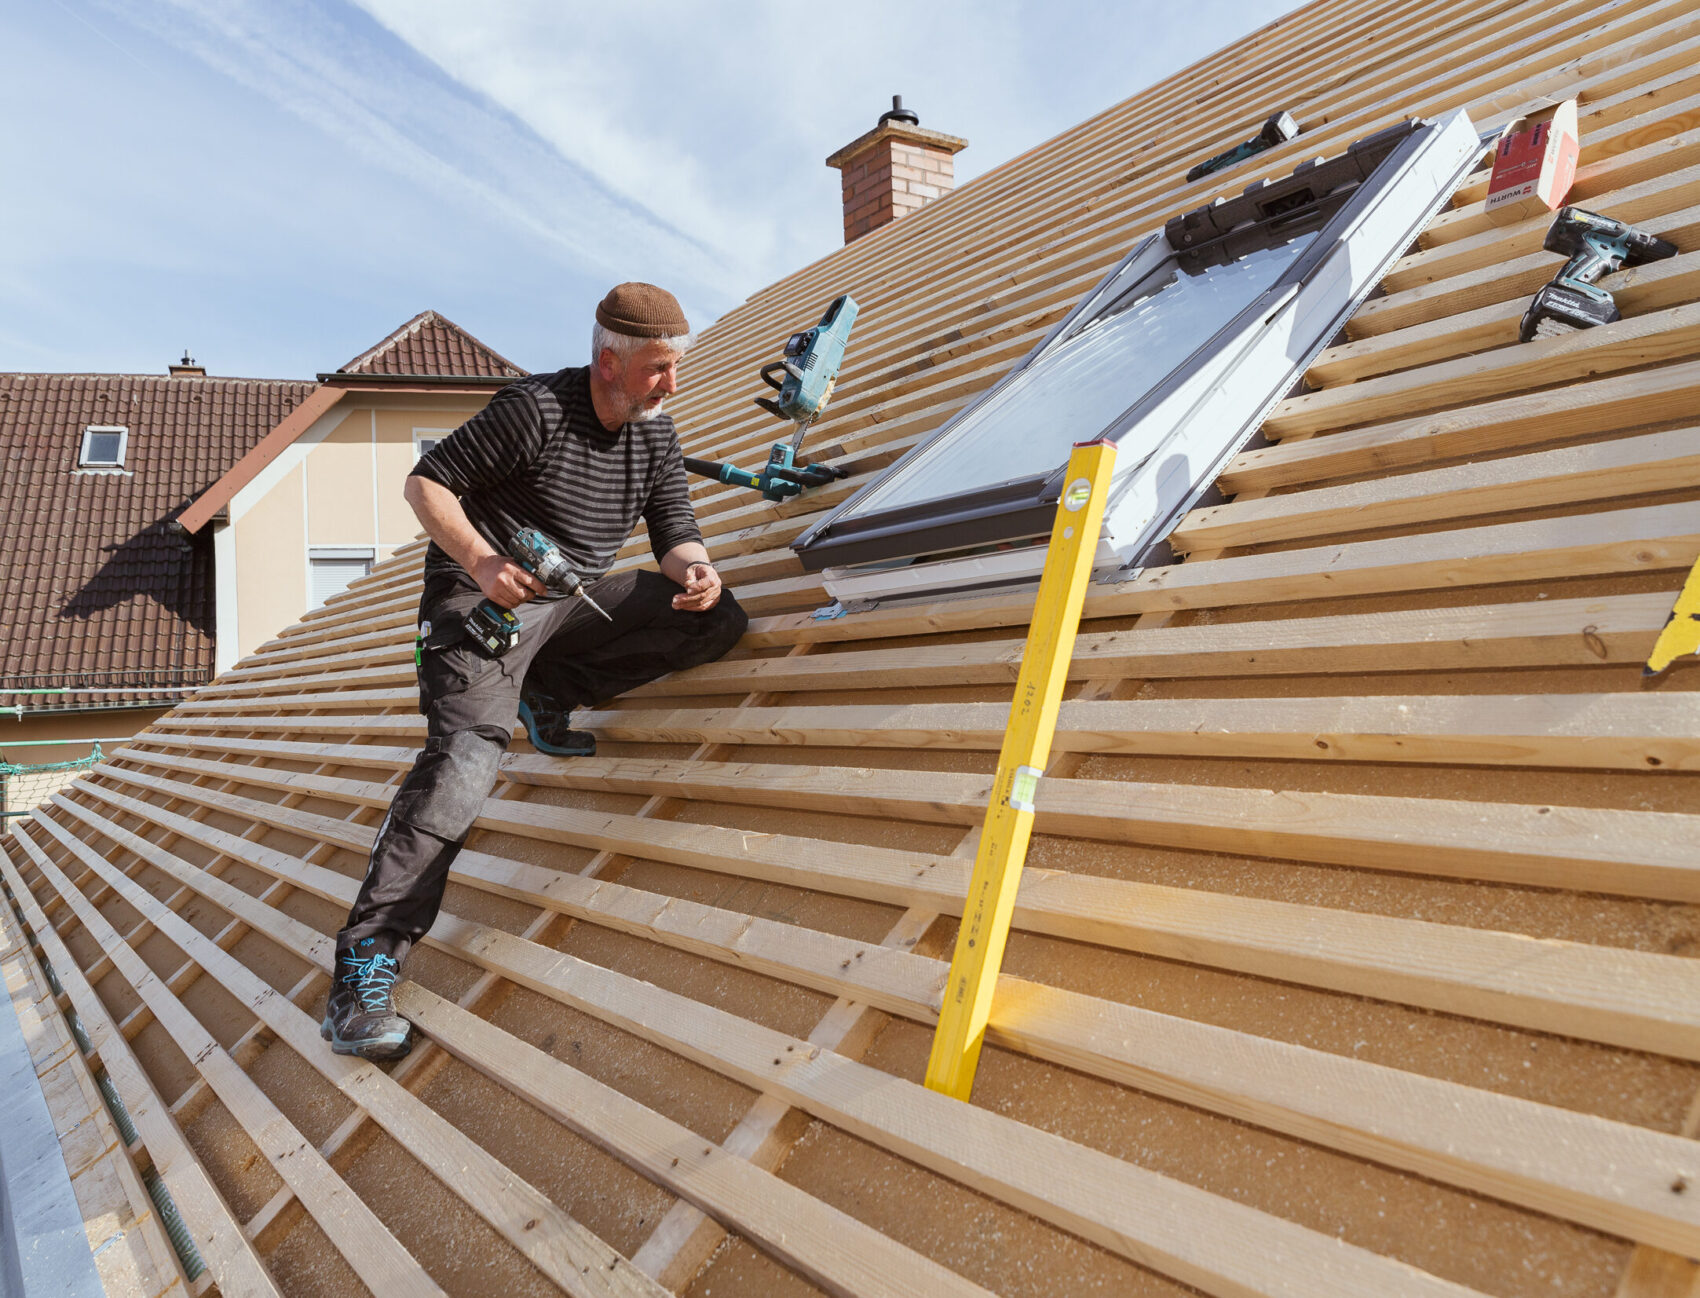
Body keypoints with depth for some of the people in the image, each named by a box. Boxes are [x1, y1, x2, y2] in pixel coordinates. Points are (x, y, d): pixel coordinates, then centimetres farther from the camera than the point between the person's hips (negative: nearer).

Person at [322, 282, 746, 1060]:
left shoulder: (656, 435, 4)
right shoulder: (536, 409, -16)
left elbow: (675, 532, 5)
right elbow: (426, 482, -12)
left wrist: (693, 567, -20)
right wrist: (481, 562, -28)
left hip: (576, 597, 7)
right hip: (484, 596, -7)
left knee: (719, 618, -1)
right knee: (464, 754, -26)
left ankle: (550, 691, 6)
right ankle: (364, 965, -24)